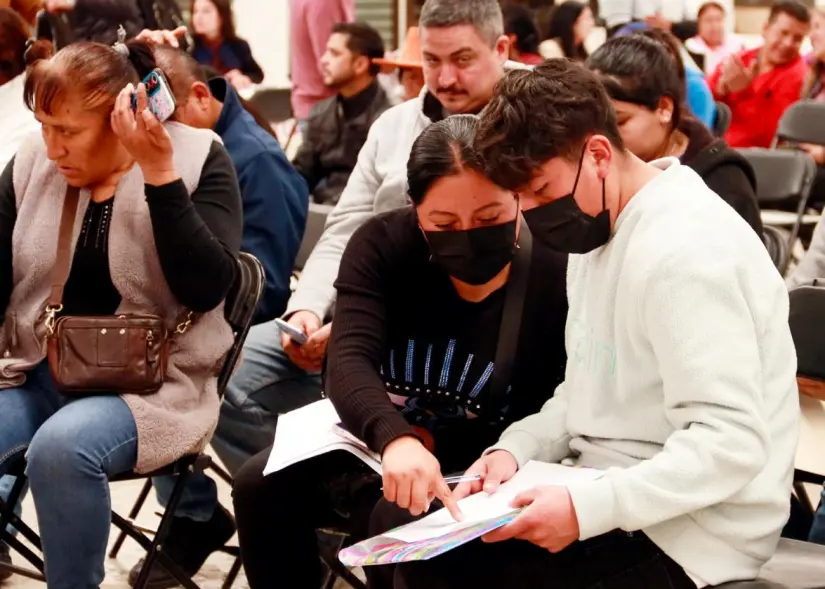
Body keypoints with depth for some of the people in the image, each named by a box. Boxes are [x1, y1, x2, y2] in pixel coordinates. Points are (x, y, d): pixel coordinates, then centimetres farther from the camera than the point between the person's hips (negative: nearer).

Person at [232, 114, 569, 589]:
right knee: (261, 486, -17)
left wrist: (424, 442, -25)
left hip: (476, 469, -3)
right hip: (372, 439, 4)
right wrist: (395, 437, -50)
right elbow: (350, 361, -27)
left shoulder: (557, 277, -19)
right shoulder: (383, 245, -12)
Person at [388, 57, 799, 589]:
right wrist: (516, 449, -2)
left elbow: (731, 444, -27)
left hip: (683, 532, -9)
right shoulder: (599, 227, 9)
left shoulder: (686, 252, -22)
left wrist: (587, 508, -30)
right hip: (608, 492, 9)